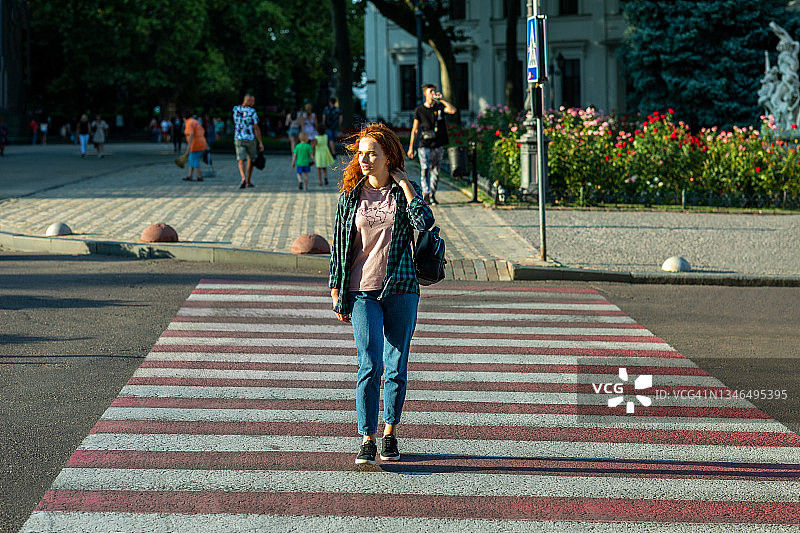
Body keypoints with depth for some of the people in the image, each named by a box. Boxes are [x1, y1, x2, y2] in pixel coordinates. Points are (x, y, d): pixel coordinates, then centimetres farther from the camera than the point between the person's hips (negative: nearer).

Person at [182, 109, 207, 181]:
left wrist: (189, 145, -30)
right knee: (191, 160, 16)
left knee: (195, 162, -2)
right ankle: (189, 177, 16)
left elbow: (191, 134, -26)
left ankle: (200, 177, 2)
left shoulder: (189, 123, -12)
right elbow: (203, 132, 22)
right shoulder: (196, 121, 16)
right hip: (202, 143, 10)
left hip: (195, 145, -10)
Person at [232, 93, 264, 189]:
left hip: (239, 140, 2)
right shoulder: (252, 112, -11)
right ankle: (248, 182, 22)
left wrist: (244, 104, 16)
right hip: (250, 139, -2)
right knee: (251, 160, 17)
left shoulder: (236, 109, 1)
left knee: (241, 161, -3)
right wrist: (260, 142, -9)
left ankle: (243, 178, -28)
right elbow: (256, 128, -12)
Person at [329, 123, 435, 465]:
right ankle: (367, 440, -7)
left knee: (397, 367, 6)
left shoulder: (405, 190, 3)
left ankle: (390, 434, 21)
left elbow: (425, 222, -17)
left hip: (401, 289, 0)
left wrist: (403, 183, -10)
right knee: (370, 365, -10)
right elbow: (339, 244, 9)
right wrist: (336, 291, 6)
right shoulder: (351, 195, 6)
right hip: (363, 290, 0)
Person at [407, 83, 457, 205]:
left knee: (435, 170, 6)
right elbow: (415, 130, 7)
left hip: (438, 145, 2)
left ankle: (432, 195, 16)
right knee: (425, 169, -15)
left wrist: (441, 99, -10)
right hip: (424, 145, -2)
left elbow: (452, 110, -13)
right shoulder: (419, 110, 5)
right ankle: (426, 194, -20)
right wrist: (411, 147, 4)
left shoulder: (439, 107, 8)